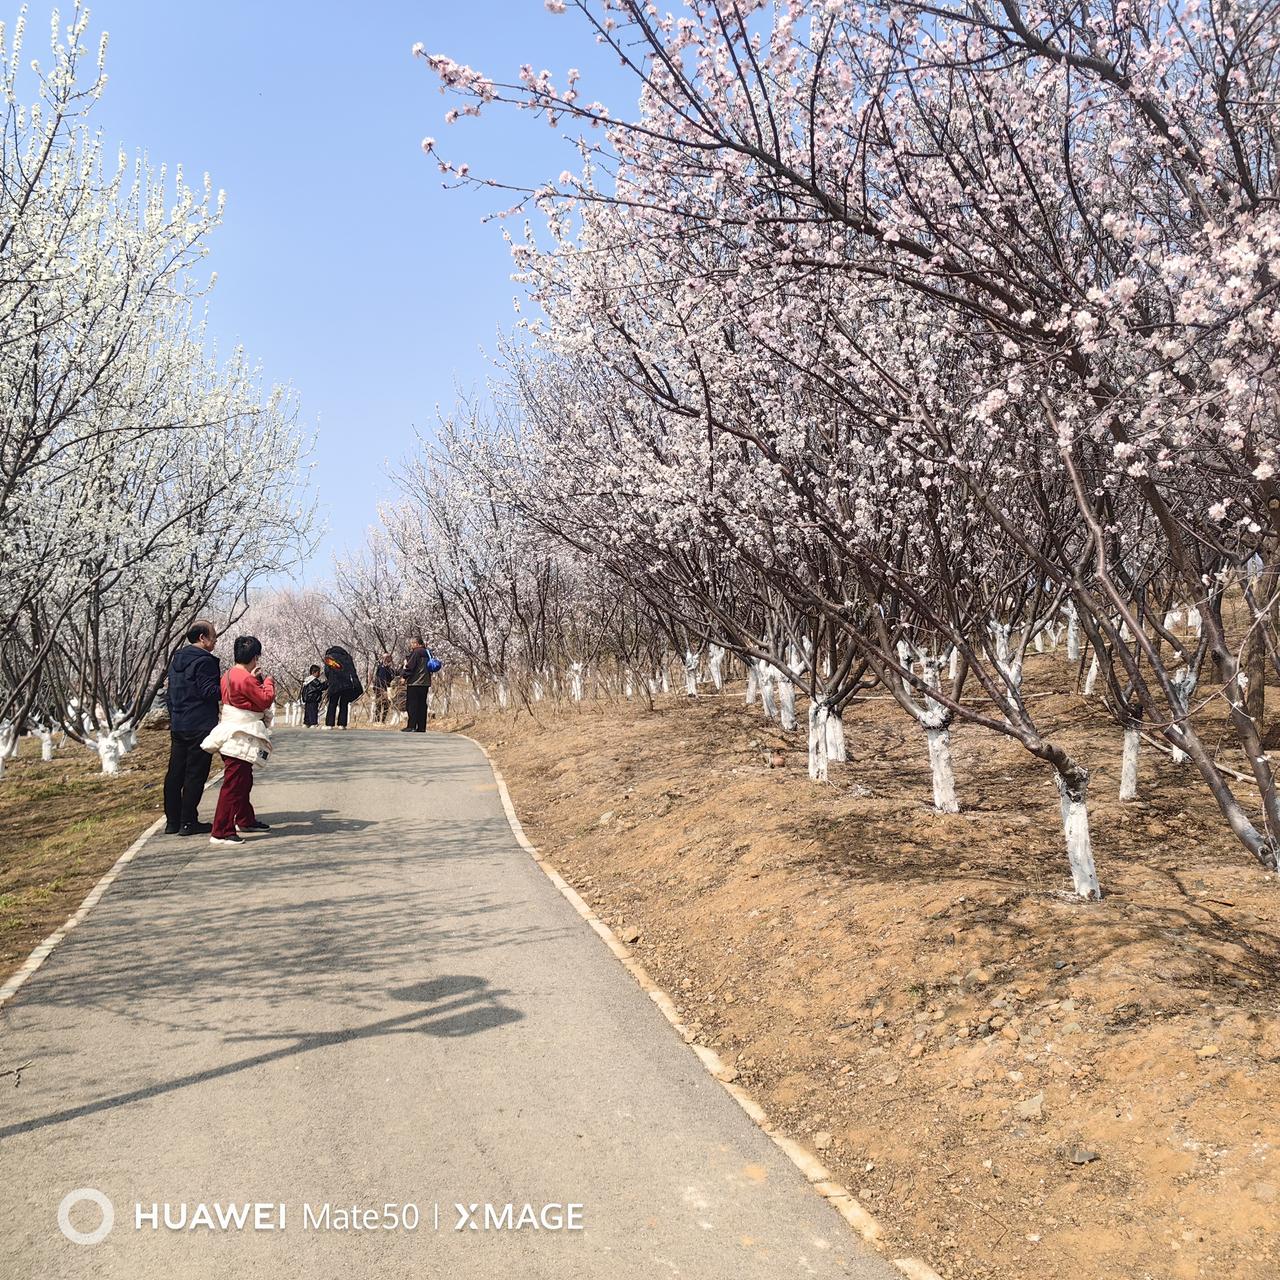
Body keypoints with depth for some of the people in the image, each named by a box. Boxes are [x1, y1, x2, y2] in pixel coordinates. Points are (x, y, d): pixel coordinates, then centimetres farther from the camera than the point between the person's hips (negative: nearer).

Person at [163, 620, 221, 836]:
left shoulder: (177, 659, 16)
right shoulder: (204, 660, -13)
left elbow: (169, 694, 20)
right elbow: (210, 692, -18)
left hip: (177, 726, 9)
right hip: (200, 726, -8)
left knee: (175, 773, 10)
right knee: (195, 774, -3)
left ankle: (172, 821, 15)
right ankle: (188, 823, -1)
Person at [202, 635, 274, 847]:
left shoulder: (230, 675, 10)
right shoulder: (245, 679, -20)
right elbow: (265, 700, -15)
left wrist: (254, 679, 16)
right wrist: (268, 682, 0)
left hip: (234, 739, 10)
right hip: (241, 740, -10)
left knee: (244, 782, 24)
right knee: (233, 786, -8)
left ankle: (245, 820, 39)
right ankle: (221, 832, -8)